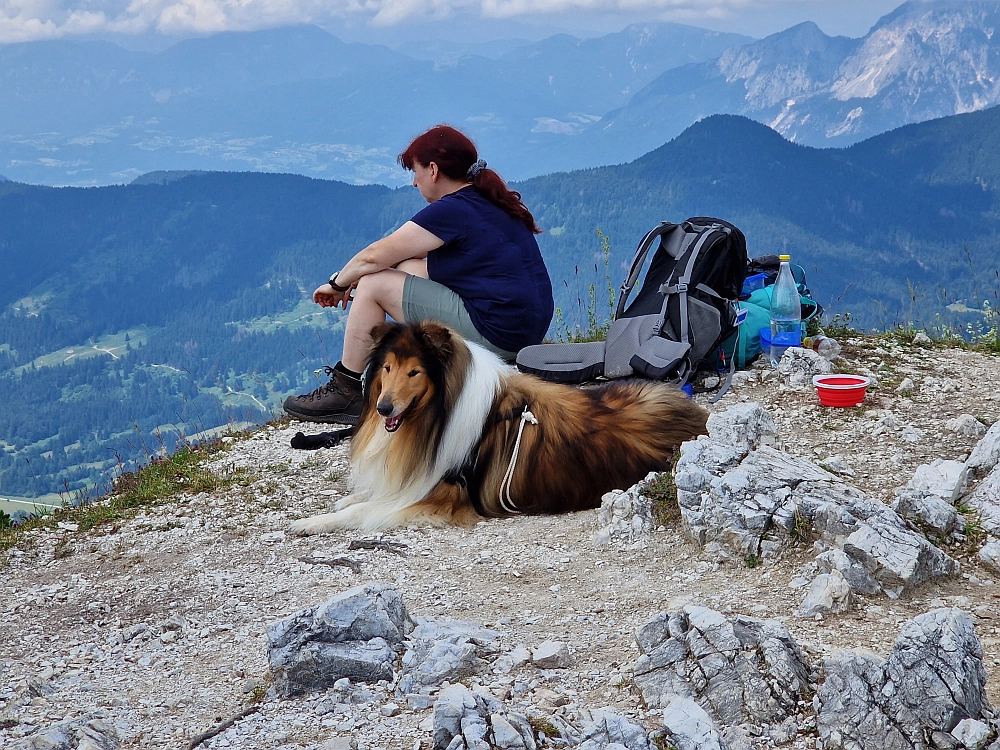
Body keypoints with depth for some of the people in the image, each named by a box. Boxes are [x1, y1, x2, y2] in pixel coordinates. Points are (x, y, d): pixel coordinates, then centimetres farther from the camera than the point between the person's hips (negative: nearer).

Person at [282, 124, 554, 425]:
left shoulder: (451, 211, -14)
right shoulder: (492, 202, 15)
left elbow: (374, 256, -9)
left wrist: (336, 284, 10)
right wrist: (354, 280, 20)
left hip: (493, 331, -10)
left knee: (374, 285, -4)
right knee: (407, 268, 21)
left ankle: (346, 392, 5)